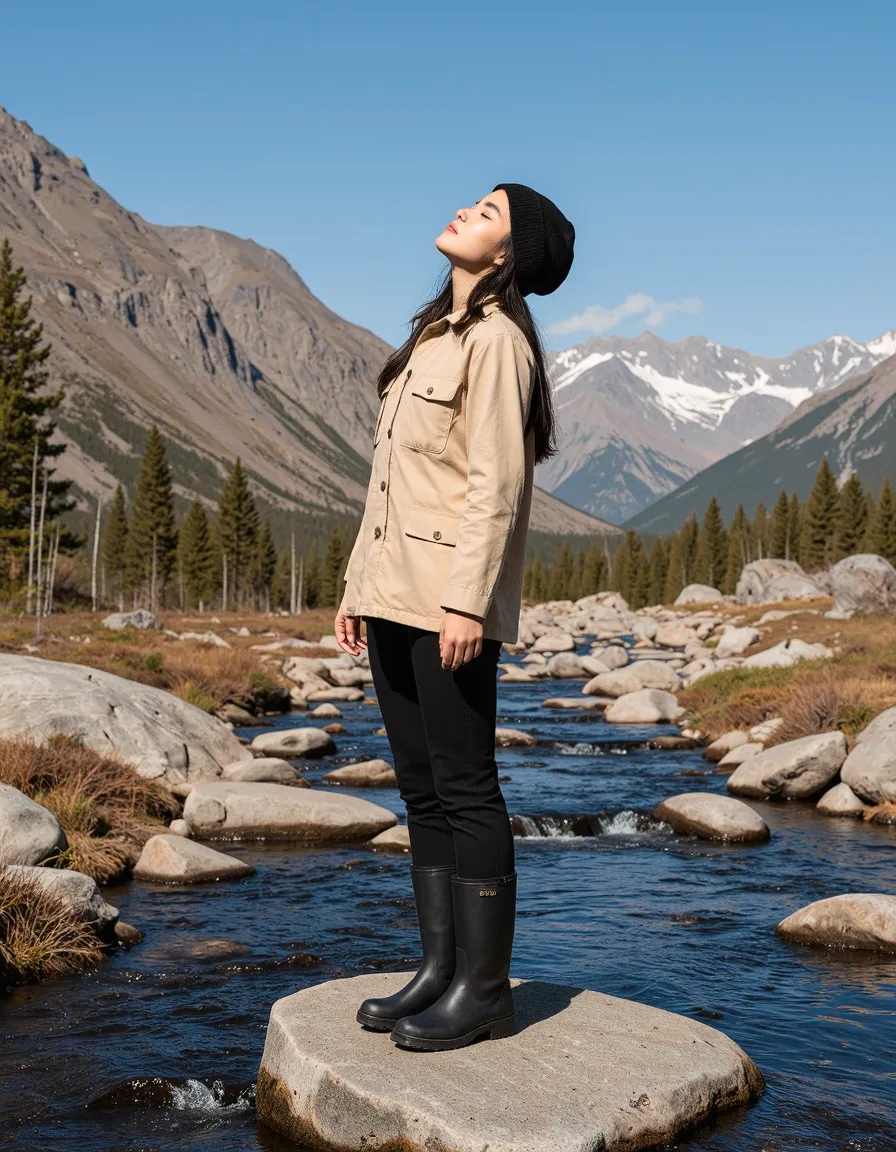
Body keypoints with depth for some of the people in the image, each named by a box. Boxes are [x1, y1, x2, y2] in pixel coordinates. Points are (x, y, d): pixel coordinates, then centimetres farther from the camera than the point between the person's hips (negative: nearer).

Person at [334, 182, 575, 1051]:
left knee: (463, 788, -4)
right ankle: (439, 970, 19)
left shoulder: (496, 339, -6)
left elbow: (495, 483, -15)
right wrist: (357, 587, 17)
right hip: (394, 596, 9)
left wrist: (467, 599, -21)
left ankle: (483, 989, 4)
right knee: (420, 788, 10)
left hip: (451, 600, -9)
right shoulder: (430, 337, 20)